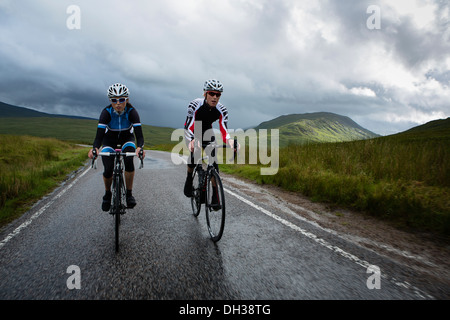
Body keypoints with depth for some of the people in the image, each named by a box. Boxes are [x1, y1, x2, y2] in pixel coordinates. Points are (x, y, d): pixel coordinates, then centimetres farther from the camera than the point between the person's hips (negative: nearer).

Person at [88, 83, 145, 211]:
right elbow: (99, 134, -33)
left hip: (127, 138, 0)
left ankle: (129, 193, -12)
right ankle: (107, 194, 14)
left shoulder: (132, 112, -28)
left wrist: (140, 147, -56)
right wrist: (95, 148, -54)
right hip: (110, 139, 0)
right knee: (108, 170, -15)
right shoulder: (106, 112, -27)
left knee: (129, 162, -29)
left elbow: (139, 134, -36)